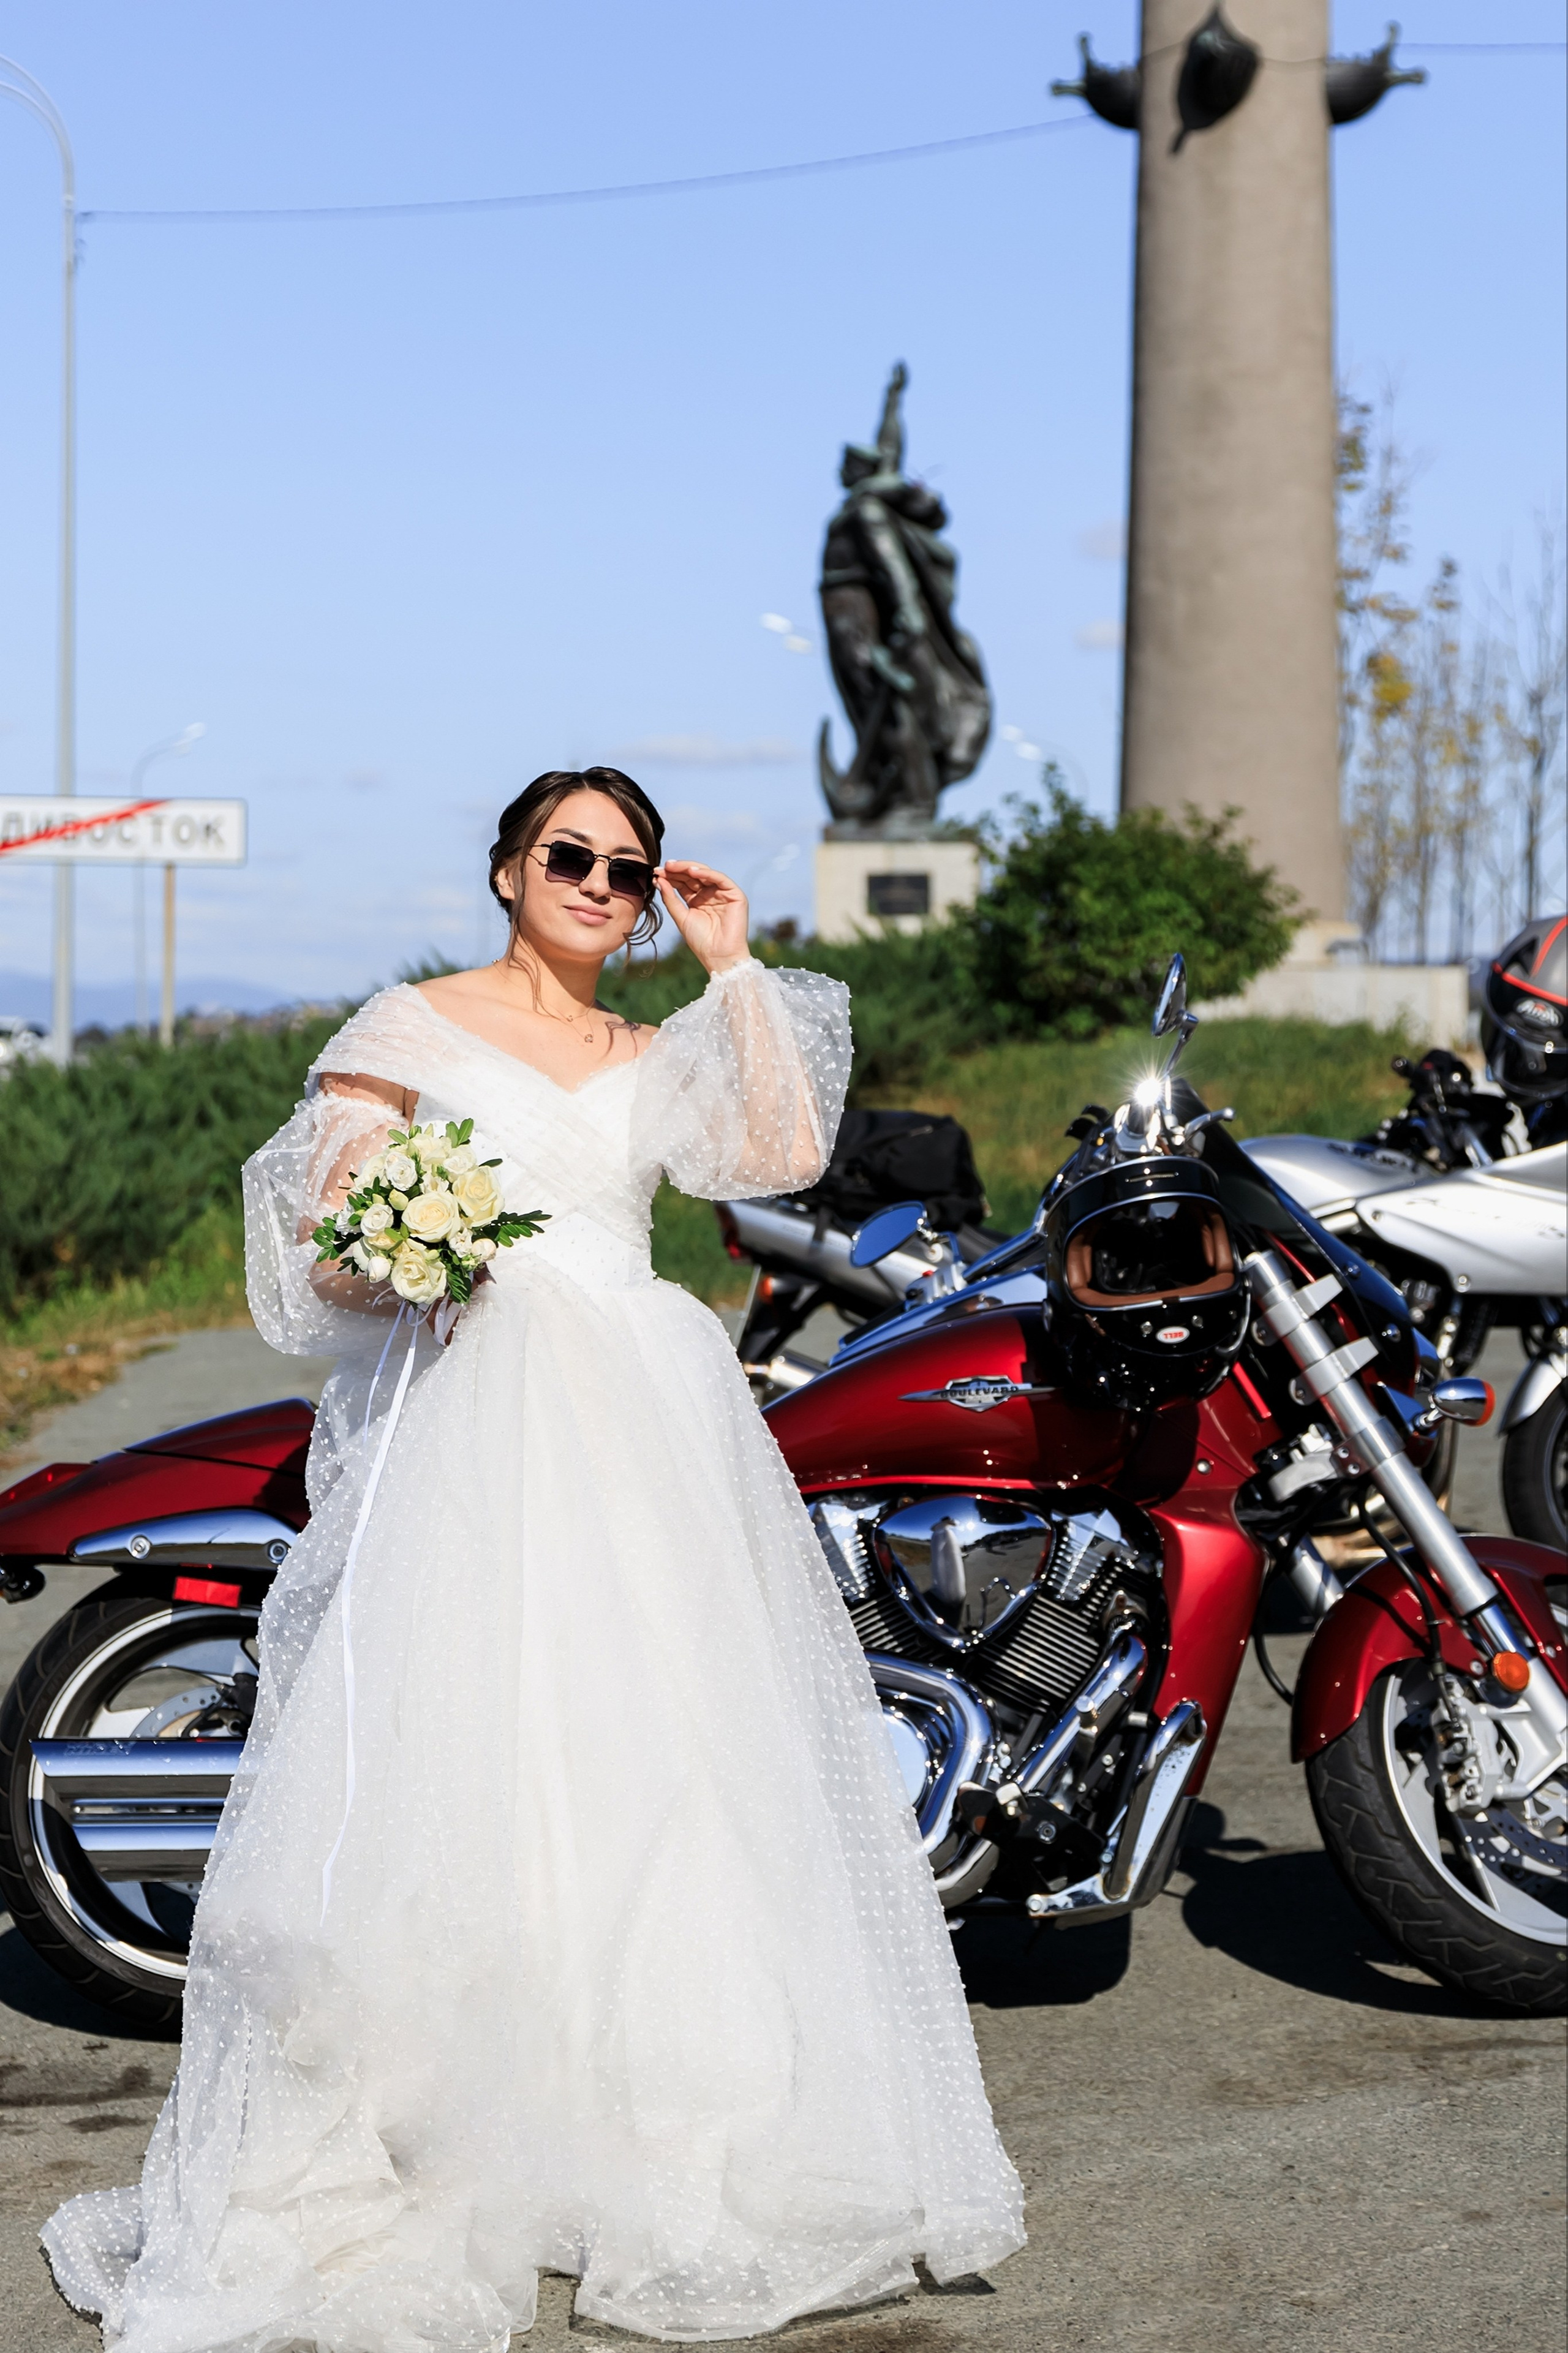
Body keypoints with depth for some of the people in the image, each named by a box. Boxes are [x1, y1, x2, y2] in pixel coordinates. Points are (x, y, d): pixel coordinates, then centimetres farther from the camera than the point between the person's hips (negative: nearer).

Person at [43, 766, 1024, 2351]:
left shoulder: (653, 1055, 21)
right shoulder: (407, 1028, 9)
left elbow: (780, 1153, 3)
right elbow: (321, 1259, 3)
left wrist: (733, 971, 5)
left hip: (646, 1431, 4)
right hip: (467, 1417, -4)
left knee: (654, 1770, 0)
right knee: (449, 1764, -13)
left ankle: (671, 2145, 7)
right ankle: (364, 2172, -10)